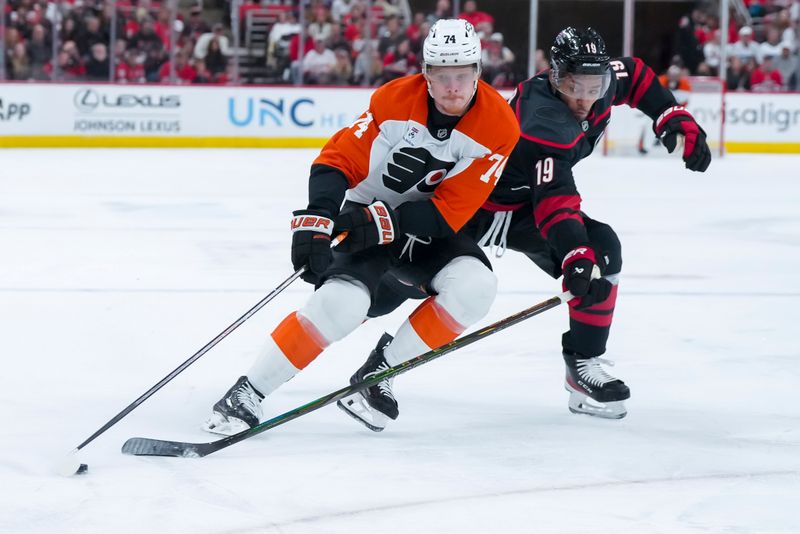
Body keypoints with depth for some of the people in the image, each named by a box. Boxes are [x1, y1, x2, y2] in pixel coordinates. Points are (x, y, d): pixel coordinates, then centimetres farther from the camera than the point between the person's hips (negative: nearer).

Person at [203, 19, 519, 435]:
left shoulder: (498, 127, -17)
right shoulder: (395, 100, -18)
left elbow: (447, 213, -18)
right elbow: (338, 161, -15)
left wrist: (380, 221, -27)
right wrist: (316, 222, -30)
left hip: (426, 229, 2)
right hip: (364, 218, -2)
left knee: (473, 287, -26)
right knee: (342, 300, -28)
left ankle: (377, 375, -12)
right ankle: (248, 393, -17)